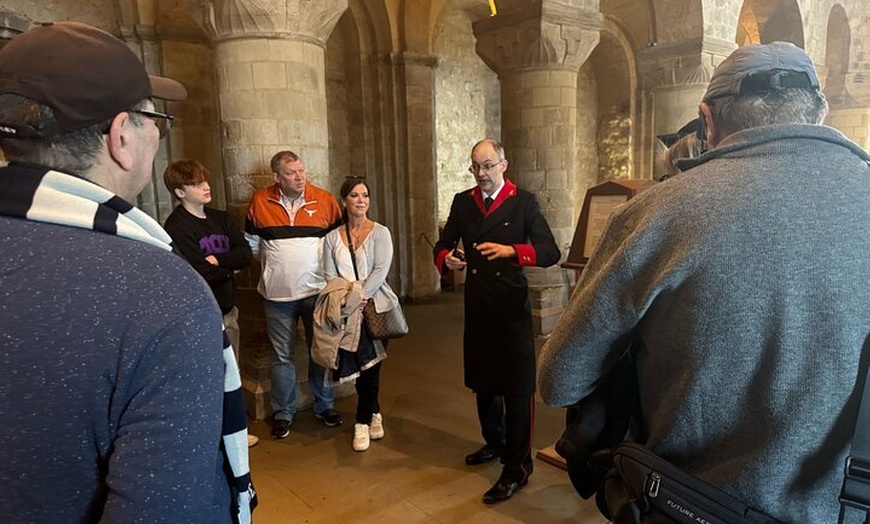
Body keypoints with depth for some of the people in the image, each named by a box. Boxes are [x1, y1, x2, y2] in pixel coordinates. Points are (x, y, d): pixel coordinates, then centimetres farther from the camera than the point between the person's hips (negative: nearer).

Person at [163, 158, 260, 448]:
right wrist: (229, 266, -6)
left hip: (227, 308, 7)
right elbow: (200, 272, -22)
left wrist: (217, 260, -18)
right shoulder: (176, 227, -14)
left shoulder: (221, 219, 8)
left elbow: (246, 254, -4)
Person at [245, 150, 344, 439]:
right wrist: (271, 265, 2)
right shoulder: (260, 201, -2)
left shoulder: (325, 200, -3)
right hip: (277, 295, 0)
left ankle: (324, 406, 28)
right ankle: (283, 413, 24)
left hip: (317, 291, 0)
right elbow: (251, 242, 9)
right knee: (282, 356, 9)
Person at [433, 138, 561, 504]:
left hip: (511, 307, -5)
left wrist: (511, 251, -28)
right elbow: (443, 244, 11)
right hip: (477, 306, 5)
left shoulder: (524, 202, -6)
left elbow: (551, 252, -12)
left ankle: (516, 468, 12)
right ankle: (494, 443, 39)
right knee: (482, 380, 18)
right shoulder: (462, 202, 7)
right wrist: (446, 259, -12)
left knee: (517, 387, 0)